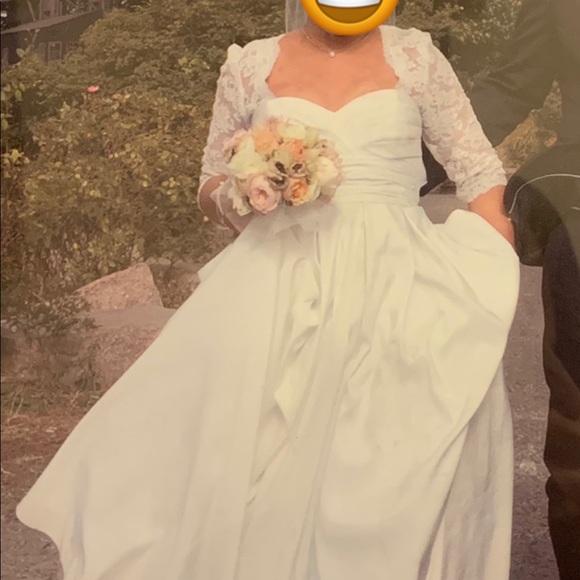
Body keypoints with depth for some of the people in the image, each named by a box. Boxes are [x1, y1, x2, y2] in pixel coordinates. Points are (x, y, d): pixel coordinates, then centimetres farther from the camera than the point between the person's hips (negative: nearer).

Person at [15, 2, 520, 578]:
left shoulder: (414, 57, 10)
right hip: (279, 289, 0)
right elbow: (212, 193, 17)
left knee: (393, 485, -12)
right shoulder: (251, 65, 11)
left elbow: (481, 175, 11)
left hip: (398, 291, 0)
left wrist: (490, 285, -3)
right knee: (243, 463, -14)